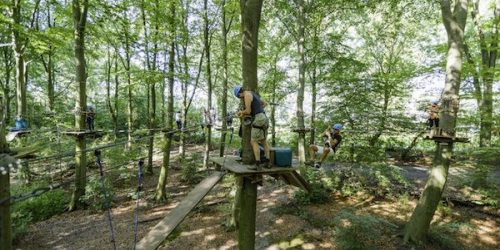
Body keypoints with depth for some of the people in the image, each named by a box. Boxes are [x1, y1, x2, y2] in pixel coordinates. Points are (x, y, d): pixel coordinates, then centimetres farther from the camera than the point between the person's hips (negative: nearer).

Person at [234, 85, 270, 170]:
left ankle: (257, 164, -9)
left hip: (258, 119, -10)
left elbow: (248, 111, -12)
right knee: (264, 141, 14)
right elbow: (265, 103, 32)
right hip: (263, 118, 10)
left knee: (253, 142, -7)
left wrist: (242, 112, 8)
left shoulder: (247, 95, -8)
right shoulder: (254, 94, 23)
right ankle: (267, 162, 18)